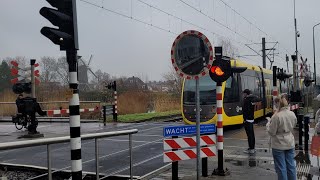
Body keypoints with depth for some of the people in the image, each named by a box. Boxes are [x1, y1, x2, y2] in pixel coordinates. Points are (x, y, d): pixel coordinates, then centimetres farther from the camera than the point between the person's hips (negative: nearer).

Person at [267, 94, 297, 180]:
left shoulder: (277, 116, -23)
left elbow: (272, 132, -17)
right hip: (290, 144, 5)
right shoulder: (292, 114, -6)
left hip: (279, 145, -5)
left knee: (281, 167, 5)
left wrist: (268, 125, 0)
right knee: (291, 165, 16)